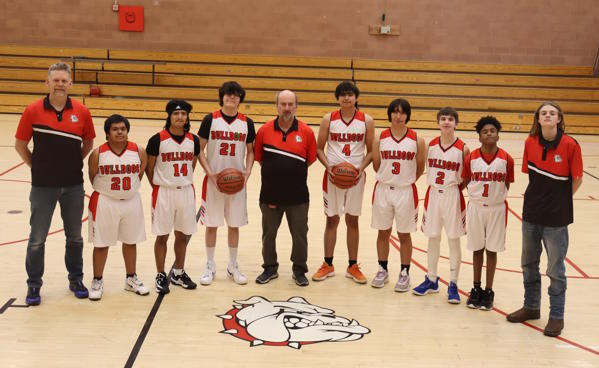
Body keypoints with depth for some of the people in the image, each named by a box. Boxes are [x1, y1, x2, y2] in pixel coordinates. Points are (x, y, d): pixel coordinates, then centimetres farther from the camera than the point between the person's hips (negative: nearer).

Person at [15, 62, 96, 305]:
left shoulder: (82, 112, -3)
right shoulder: (33, 111, -7)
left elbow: (88, 143, 11)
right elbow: (20, 144, 2)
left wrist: (73, 164, 4)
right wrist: (36, 166, 0)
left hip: (73, 185, 2)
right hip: (43, 185, -1)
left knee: (75, 236, 14)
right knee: (37, 239, 6)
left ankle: (76, 279, 30)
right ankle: (33, 285, 20)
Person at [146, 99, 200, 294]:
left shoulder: (193, 140, 1)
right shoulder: (158, 139, -11)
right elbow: (149, 168, -2)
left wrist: (184, 182, 10)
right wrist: (159, 186, 2)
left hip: (186, 192, 4)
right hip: (164, 192, -4)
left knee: (182, 235, 13)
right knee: (162, 236, 5)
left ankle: (178, 273, 28)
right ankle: (161, 276, 17)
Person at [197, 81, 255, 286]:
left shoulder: (247, 123, 1)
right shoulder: (210, 120, -5)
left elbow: (250, 151, 10)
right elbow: (200, 150, -2)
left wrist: (247, 171, -6)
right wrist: (210, 173, -13)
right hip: (213, 180, -2)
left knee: (234, 225, 10)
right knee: (211, 224, 6)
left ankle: (233, 267, 24)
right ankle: (210, 267, 20)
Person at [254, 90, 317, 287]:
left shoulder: (307, 132, -5)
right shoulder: (264, 130, -4)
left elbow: (310, 160, 2)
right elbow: (258, 158, 6)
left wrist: (292, 172, 3)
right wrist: (275, 172, 4)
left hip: (298, 196, -1)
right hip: (270, 194, 1)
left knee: (300, 235, 8)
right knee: (268, 234, 14)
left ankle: (299, 270, 26)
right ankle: (270, 268, 32)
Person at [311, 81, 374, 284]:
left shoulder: (366, 121, -1)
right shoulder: (328, 119, -2)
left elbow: (370, 151, 2)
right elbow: (319, 148, 1)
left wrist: (361, 167, -14)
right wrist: (329, 167, -14)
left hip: (356, 176, 0)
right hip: (333, 175, 0)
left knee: (352, 220, 9)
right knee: (332, 219, 7)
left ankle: (353, 266, 19)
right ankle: (328, 265, 19)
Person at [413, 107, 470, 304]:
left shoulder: (462, 148, -8)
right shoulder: (431, 145, 2)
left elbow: (464, 177, -3)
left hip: (453, 195, -3)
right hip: (433, 193, 3)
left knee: (454, 239, 3)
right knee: (432, 238, 12)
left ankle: (453, 284, 13)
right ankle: (431, 280, 26)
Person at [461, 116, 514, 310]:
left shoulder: (506, 159, -8)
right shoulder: (471, 158, -6)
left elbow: (506, 184, 2)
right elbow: (465, 182, 6)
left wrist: (497, 197, -1)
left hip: (496, 208, -1)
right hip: (475, 207, 1)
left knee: (492, 250, 7)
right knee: (477, 249, 11)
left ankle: (488, 291, 18)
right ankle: (476, 289, 24)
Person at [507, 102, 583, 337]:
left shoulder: (570, 145, -14)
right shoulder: (530, 143, -2)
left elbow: (577, 180, -5)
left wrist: (559, 200, 2)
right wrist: (541, 196, 4)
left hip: (556, 218, -5)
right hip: (531, 214, 5)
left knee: (555, 269, 5)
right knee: (528, 264, 18)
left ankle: (556, 316, 22)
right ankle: (531, 307, 37)